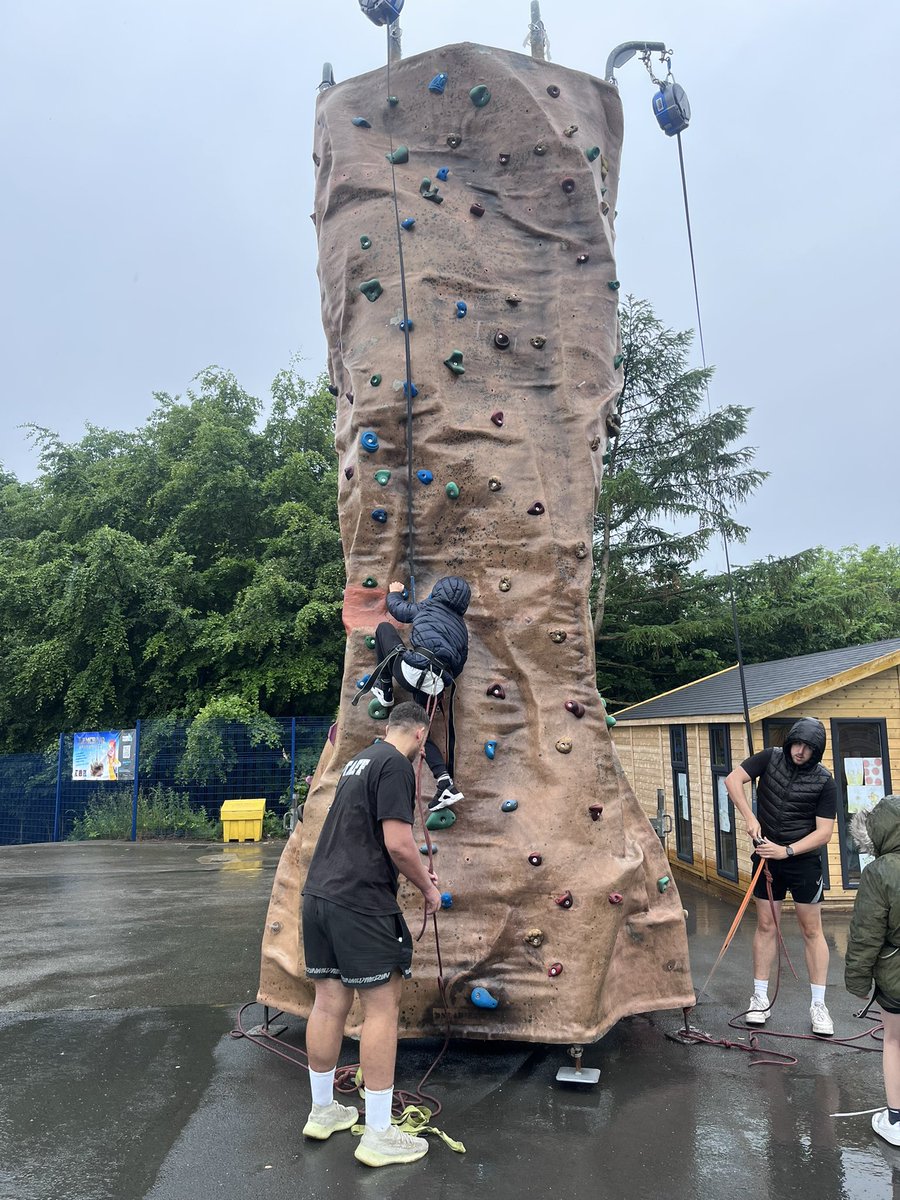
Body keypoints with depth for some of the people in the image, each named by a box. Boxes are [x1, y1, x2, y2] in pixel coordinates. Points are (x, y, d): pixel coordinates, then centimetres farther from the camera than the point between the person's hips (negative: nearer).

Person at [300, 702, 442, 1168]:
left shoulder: (359, 761, 16)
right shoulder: (396, 766, -12)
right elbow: (397, 843, -20)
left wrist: (414, 871, 31)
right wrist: (428, 888, -3)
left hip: (318, 894, 9)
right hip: (361, 903, -9)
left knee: (329, 1002, 17)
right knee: (382, 1007, 2)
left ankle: (322, 1111, 31)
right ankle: (378, 1136, 10)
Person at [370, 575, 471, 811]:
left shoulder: (428, 608, 13)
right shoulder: (461, 628, 24)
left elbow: (396, 608, 29)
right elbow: (458, 667, 26)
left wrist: (395, 592, 51)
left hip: (412, 670, -5)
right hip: (436, 684, 5)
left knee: (384, 627, 18)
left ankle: (385, 689, 20)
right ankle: (446, 784, 3)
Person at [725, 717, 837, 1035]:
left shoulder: (823, 781, -10)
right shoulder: (771, 758, -5)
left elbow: (824, 832, -11)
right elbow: (732, 780, -10)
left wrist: (787, 851, -18)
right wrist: (749, 817, -18)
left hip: (804, 861, -1)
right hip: (767, 857, 2)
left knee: (812, 930, 5)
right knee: (766, 926, 7)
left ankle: (818, 1005, 16)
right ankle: (760, 998, 17)